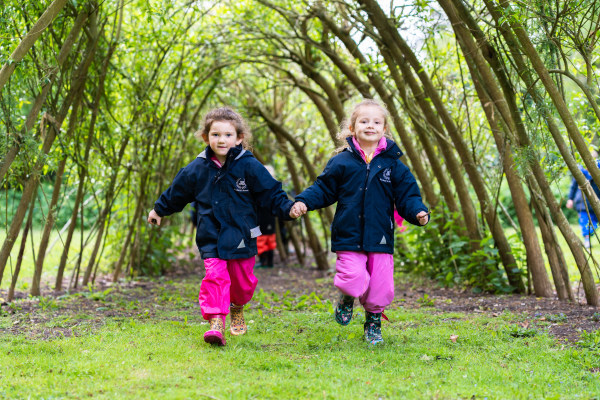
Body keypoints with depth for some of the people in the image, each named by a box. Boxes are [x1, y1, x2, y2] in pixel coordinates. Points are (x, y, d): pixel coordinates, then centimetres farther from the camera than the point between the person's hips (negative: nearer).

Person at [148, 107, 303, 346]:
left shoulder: (249, 166, -6)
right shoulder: (197, 169, 1)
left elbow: (271, 192, -1)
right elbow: (177, 192, 17)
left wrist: (287, 209, -15)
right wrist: (159, 210, 27)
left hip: (241, 237, 0)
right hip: (211, 239, 0)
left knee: (242, 281, 10)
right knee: (215, 277, -16)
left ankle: (237, 309, 40)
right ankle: (216, 322, -18)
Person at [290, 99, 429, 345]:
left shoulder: (393, 165, 5)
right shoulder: (341, 162, 3)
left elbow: (407, 195, 7)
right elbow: (324, 189, 10)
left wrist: (418, 212, -11)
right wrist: (303, 201, -6)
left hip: (380, 239, 2)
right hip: (349, 237, -1)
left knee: (381, 288, 2)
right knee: (354, 280, -15)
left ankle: (373, 324, 29)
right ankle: (347, 300, 22)